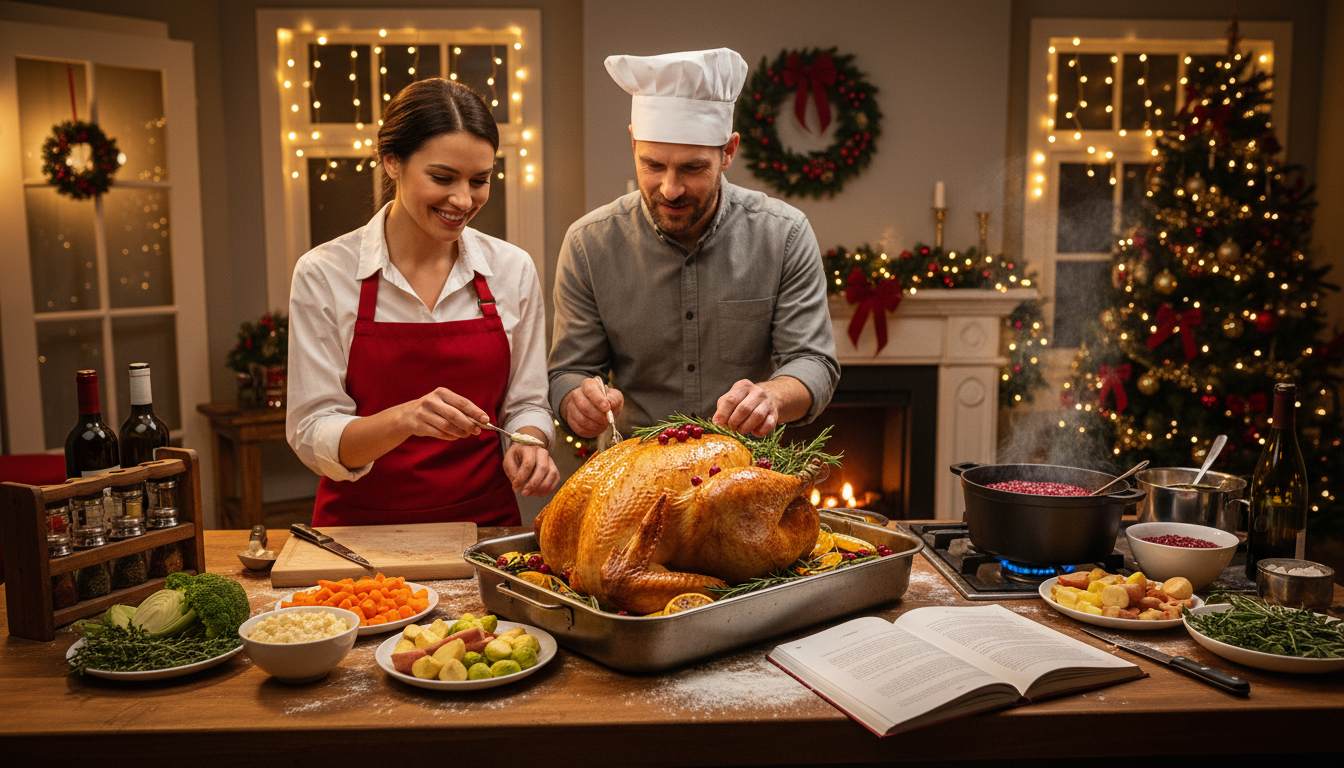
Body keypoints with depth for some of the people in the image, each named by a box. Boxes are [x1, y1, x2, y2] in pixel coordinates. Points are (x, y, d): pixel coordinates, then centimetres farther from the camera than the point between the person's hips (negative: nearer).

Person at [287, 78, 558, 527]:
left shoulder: (513, 270, 1)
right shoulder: (323, 275, -6)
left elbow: (526, 403, 9)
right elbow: (313, 436, -7)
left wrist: (529, 447, -13)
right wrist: (404, 418, -25)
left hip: (485, 520, 3)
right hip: (363, 523, -3)